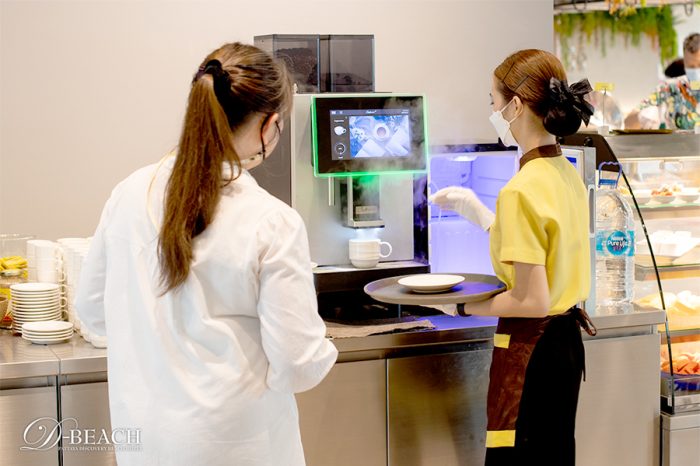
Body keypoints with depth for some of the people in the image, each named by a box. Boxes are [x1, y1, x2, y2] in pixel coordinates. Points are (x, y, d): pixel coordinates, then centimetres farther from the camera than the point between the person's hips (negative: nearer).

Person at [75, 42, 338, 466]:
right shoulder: (273, 224, -20)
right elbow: (297, 365, -17)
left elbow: (93, 310, 6)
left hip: (142, 431, 4)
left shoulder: (130, 195, -6)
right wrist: (323, 351, 5)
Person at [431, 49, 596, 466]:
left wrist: (464, 305, -9)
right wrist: (477, 210, 19)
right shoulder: (569, 176, 5)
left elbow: (532, 301, -21)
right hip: (567, 340, 9)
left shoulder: (522, 190, -21)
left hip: (531, 349, -9)